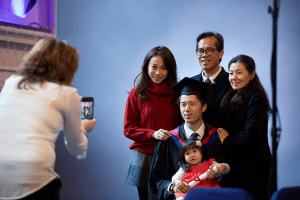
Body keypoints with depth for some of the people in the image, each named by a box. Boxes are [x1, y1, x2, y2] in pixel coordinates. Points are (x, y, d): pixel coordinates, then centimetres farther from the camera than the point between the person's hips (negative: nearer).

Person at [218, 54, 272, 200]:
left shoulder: (255, 99, -14)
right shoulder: (232, 98, 12)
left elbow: (251, 134, -22)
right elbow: (225, 129, 18)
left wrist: (227, 142, -10)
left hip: (252, 166, -8)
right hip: (233, 164, 8)